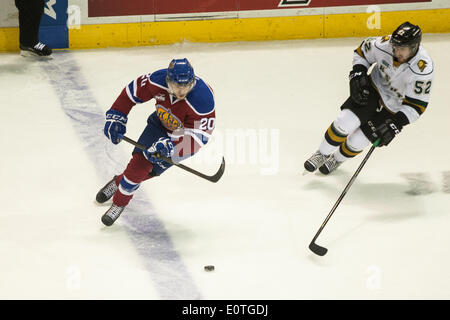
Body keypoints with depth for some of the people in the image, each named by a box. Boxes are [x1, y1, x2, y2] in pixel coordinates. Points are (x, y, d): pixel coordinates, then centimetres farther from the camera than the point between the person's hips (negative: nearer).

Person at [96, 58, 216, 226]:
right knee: (140, 160, -10)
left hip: (186, 133, -3)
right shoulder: (158, 80, -28)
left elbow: (198, 136, -34)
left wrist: (171, 145, -45)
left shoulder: (202, 99, -39)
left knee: (155, 166, -14)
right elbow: (134, 90, -9)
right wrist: (116, 117, -10)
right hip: (161, 122, 3)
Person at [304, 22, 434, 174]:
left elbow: (417, 104, -24)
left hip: (394, 109, -3)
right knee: (345, 122, -16)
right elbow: (363, 51, 0)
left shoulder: (423, 69, -33)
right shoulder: (385, 44, -23)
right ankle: (323, 154, 12)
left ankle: (337, 159, 32)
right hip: (374, 88, 3)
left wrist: (395, 124, -31)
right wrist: (357, 75, -12)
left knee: (357, 141, -3)